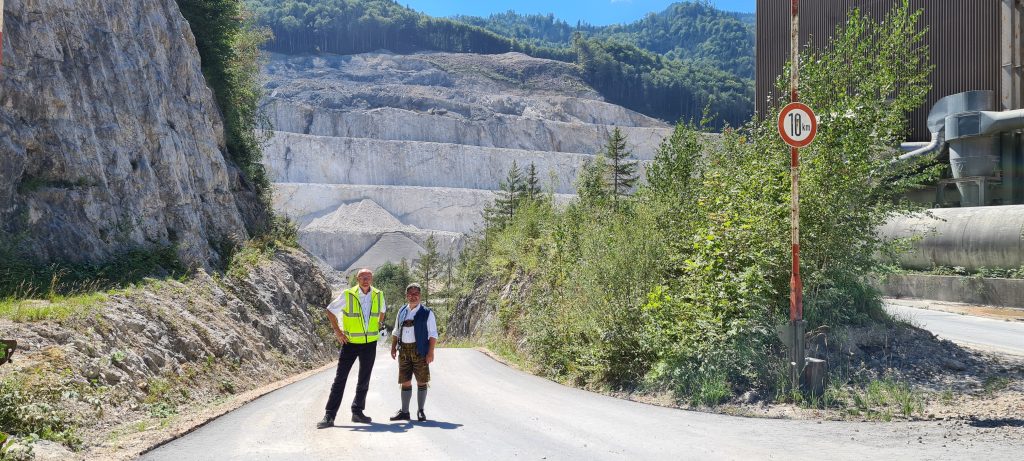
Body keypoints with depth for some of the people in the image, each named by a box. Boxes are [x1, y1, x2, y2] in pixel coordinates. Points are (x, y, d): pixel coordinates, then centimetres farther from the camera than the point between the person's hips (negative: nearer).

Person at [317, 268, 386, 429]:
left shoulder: (378, 295, 0)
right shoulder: (347, 295, -12)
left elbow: (382, 310, 23)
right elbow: (330, 310, -1)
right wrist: (337, 331, -4)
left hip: (370, 343, 4)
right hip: (350, 342, -4)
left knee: (364, 380, 11)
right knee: (340, 378, -5)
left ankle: (357, 412, 23)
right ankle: (329, 416, -3)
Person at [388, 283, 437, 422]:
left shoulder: (427, 313, 0)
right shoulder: (402, 312, 13)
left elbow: (433, 334, -3)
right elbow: (396, 332, 21)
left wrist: (430, 352, -11)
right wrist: (393, 346, 10)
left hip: (420, 351, -4)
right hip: (404, 351, 4)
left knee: (421, 381, 0)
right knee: (405, 382, 6)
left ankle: (421, 411, 10)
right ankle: (404, 412, 13)